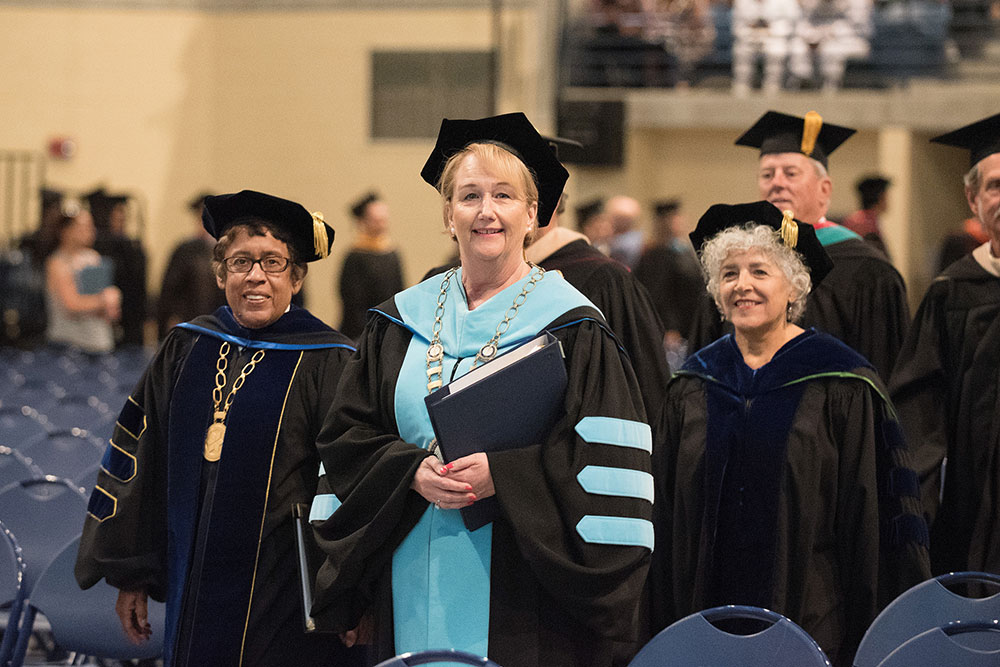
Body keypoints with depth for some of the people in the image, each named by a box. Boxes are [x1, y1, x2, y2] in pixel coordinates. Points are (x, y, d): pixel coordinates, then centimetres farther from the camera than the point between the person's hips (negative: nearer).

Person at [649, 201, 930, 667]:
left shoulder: (839, 386, -3)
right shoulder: (692, 387, 8)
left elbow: (868, 509, -4)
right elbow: (665, 509, 12)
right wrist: (666, 624, 7)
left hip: (813, 621, -3)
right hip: (707, 618, 3)